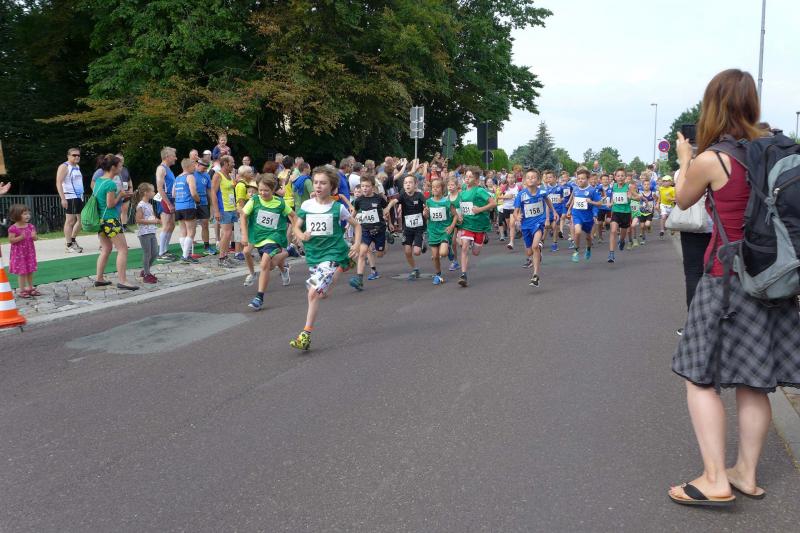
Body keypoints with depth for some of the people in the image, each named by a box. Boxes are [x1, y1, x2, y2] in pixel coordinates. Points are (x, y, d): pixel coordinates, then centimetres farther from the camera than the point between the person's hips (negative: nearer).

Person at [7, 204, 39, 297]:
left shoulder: (31, 226, 2)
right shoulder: (13, 228, -13)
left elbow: (36, 238, 6)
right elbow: (11, 240, -15)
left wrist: (34, 236, -17)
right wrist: (20, 237, -27)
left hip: (30, 252, 5)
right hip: (19, 253, -5)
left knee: (30, 271, 12)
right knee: (22, 272, 0)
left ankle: (31, 288, 24)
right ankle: (21, 290, 10)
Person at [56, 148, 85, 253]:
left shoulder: (77, 167, 18)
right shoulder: (64, 167, -6)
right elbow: (59, 183, -13)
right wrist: (63, 199, -21)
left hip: (79, 197, 8)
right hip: (70, 198, -8)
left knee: (81, 220, 10)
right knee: (70, 221, -5)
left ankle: (73, 240, 25)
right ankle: (69, 246, 0)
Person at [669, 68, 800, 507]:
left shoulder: (710, 159, -12)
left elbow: (683, 200, 7)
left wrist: (684, 159, 24)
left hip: (726, 278, -6)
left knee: (701, 377, 2)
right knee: (752, 382, 12)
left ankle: (715, 480, 0)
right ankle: (747, 473, 21)